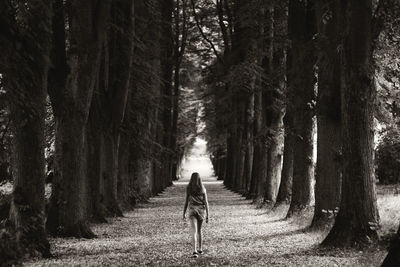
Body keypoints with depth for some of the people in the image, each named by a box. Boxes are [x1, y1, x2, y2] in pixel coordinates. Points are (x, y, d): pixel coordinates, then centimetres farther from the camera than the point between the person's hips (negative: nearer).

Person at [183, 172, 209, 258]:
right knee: (199, 230, 22)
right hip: (201, 210, 3)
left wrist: (184, 213, 6)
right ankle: (200, 249, 30)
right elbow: (206, 202, -3)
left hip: (192, 211, -3)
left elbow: (186, 201, -4)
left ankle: (195, 251, -25)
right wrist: (207, 215, 0)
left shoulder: (189, 188, -5)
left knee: (194, 232, -10)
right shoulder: (203, 189, -1)